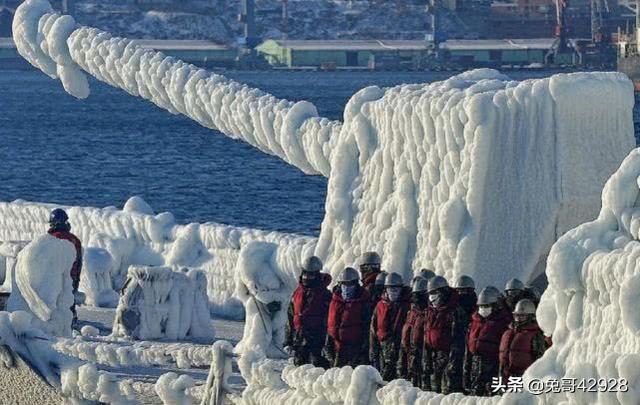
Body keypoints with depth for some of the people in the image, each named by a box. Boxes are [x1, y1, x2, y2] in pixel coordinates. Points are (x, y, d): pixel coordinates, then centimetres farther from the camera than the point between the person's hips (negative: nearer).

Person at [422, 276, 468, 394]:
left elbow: (457, 339, -14)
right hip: (434, 356, 8)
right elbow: (426, 336, 18)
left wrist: (453, 360, -20)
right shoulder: (431, 311, 14)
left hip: (447, 355, -8)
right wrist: (426, 360, 14)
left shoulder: (455, 311, -10)